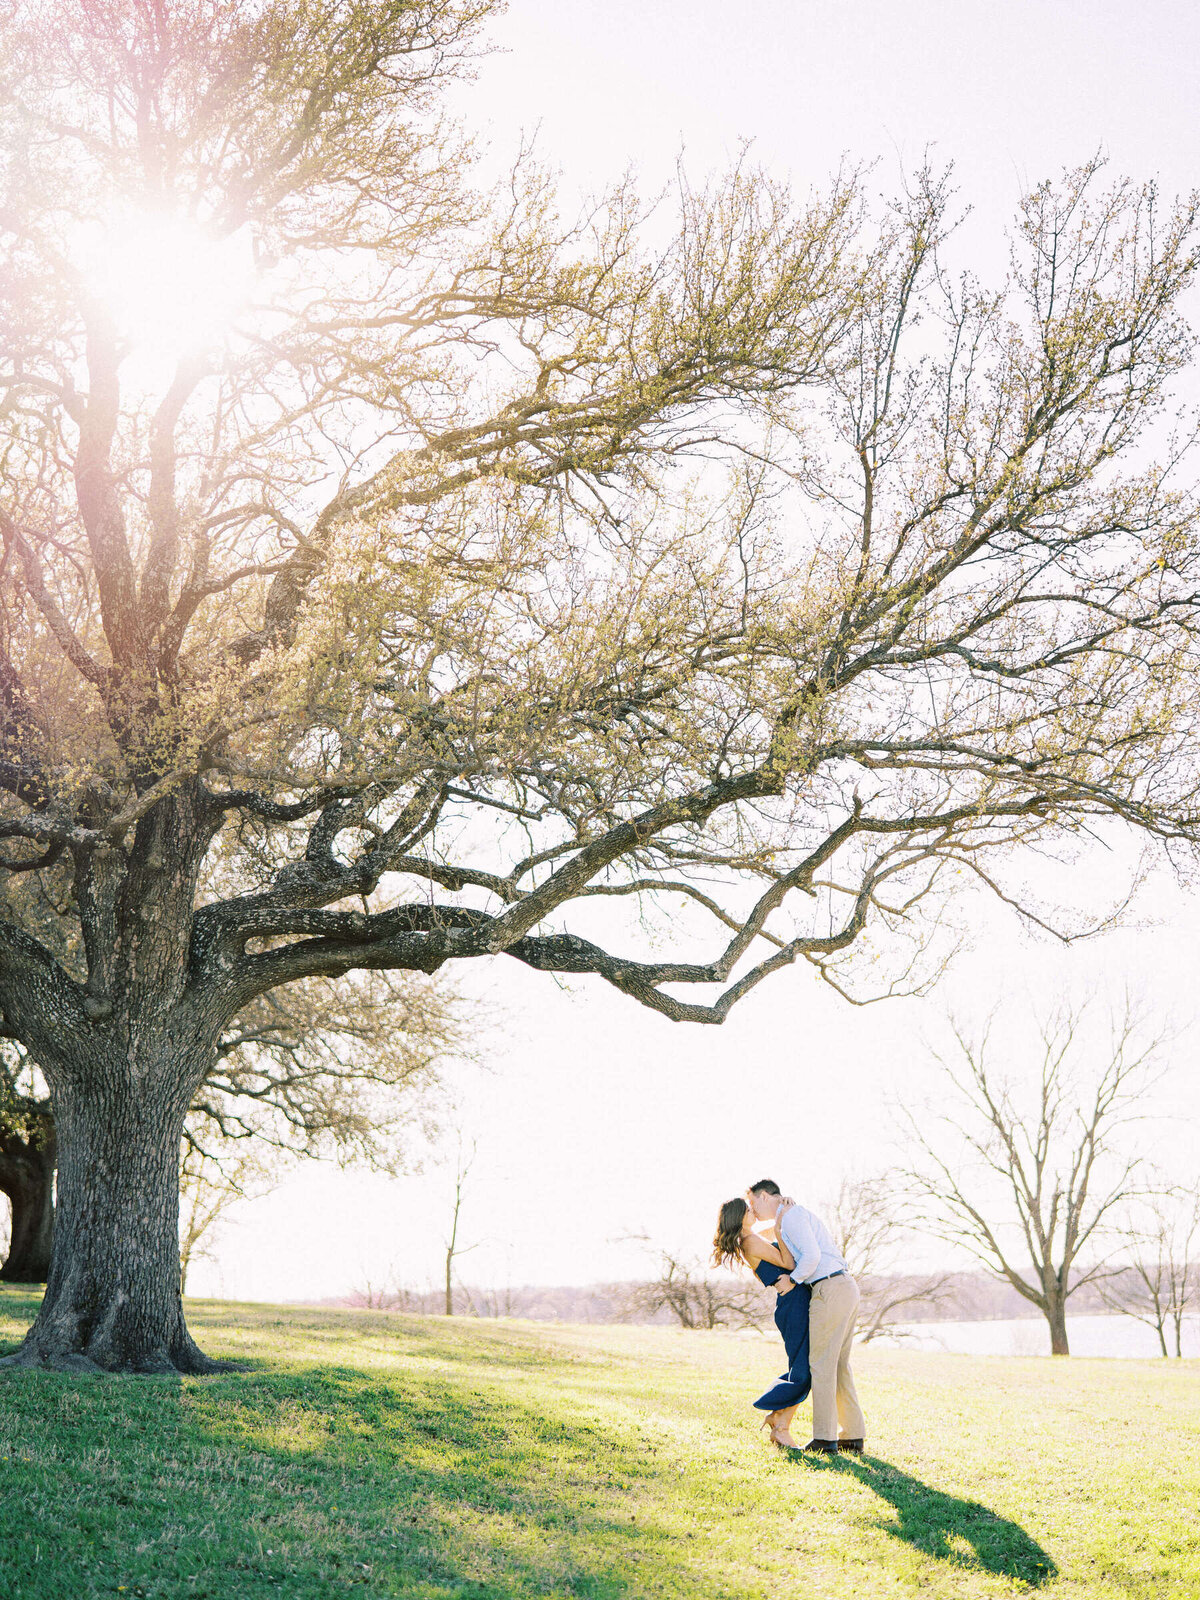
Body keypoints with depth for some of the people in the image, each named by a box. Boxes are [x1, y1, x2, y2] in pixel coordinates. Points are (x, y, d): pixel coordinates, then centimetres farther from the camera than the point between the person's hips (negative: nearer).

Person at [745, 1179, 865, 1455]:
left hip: (830, 1290, -10)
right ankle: (852, 1437, 14)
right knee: (838, 1365, 13)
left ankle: (825, 1439, -3)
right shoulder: (799, 1215, 24)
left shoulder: (790, 1215, -7)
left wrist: (793, 1280, -2)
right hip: (847, 1287, 10)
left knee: (821, 1363, -4)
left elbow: (811, 1256, -18)